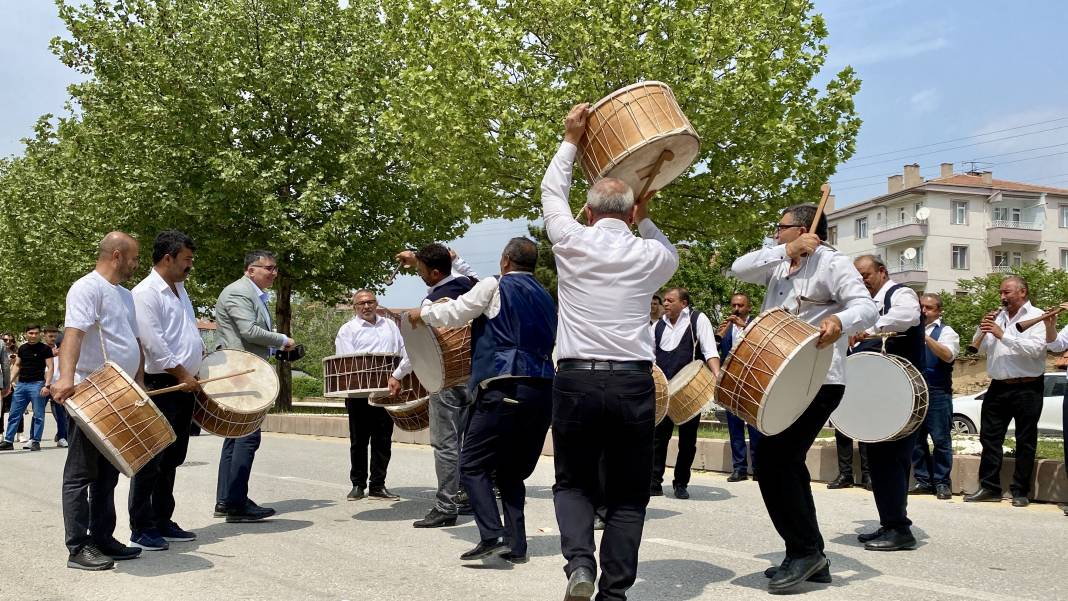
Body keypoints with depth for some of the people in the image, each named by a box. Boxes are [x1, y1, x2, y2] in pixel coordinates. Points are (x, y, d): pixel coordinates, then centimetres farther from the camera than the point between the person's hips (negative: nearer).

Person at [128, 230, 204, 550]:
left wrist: (201, 353, 19)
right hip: (160, 386, -9)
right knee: (151, 461, -2)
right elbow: (153, 343, -19)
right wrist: (182, 374, -16)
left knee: (171, 460, 14)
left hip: (185, 386, 9)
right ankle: (141, 529, 5)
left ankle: (162, 521, 23)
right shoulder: (145, 293, -13)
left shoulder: (179, 288, 16)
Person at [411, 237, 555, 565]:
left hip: (504, 388, -7)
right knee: (512, 471, 15)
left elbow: (452, 314, 3)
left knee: (473, 466, -1)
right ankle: (516, 545, 9)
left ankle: (493, 536, -14)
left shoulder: (495, 286, 2)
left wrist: (422, 313, 22)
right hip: (543, 391, 7)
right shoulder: (546, 299, 21)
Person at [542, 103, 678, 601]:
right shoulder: (651, 255, 3)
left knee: (573, 483, 17)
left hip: (575, 381, 0)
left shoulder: (572, 243, 1)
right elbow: (671, 256, 30)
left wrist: (570, 141, 29)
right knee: (628, 496, 12)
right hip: (633, 384, 1)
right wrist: (644, 220, 30)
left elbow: (551, 193, 20)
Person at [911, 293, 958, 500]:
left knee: (941, 439, -4)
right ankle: (923, 481, 14)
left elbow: (948, 355, -17)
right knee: (916, 439, 7)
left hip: (937, 392, -5)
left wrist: (925, 337, -25)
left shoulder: (946, 332, 2)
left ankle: (942, 483, 3)